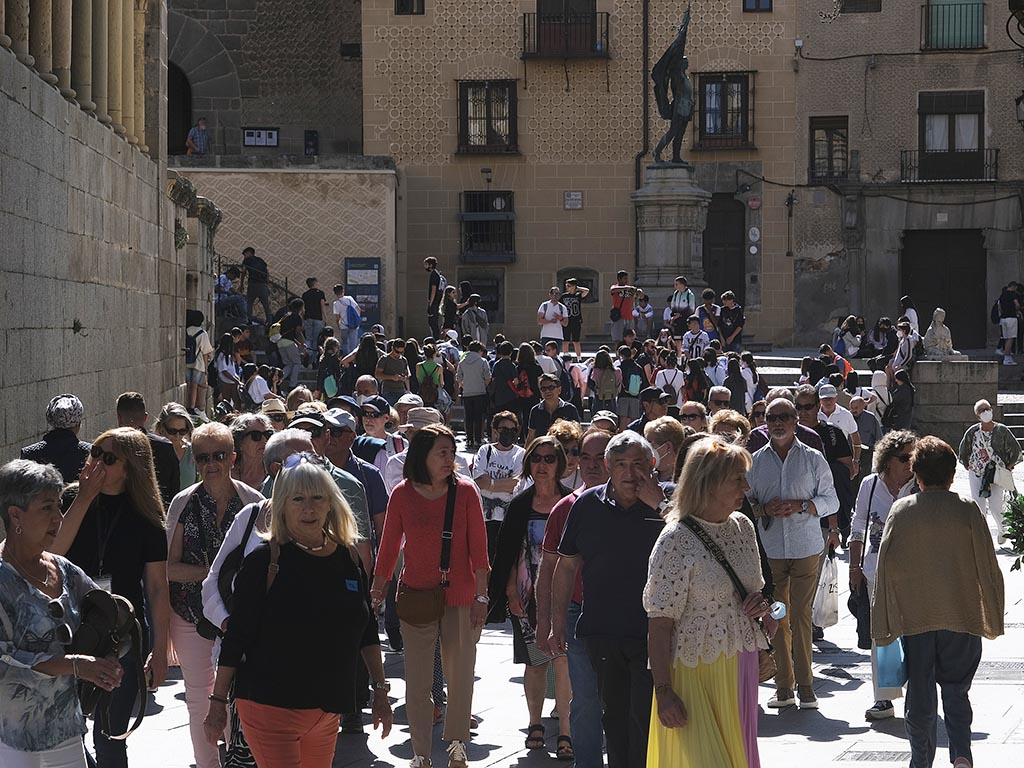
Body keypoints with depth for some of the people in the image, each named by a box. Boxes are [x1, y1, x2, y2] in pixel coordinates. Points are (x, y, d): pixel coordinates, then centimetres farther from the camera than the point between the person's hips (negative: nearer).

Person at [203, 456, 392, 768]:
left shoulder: (348, 558, 6)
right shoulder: (264, 561, -8)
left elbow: (366, 631, 16)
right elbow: (236, 636, -6)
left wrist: (380, 689, 14)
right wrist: (218, 702, -5)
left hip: (328, 711, 5)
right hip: (270, 707, -5)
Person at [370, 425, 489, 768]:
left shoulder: (465, 491, -3)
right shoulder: (402, 495, -3)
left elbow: (478, 547, 0)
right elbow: (388, 548, 4)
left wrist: (481, 596, -3)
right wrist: (376, 595, 5)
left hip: (460, 597, 0)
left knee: (460, 678, 8)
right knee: (417, 682, 1)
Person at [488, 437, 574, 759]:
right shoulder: (519, 505, 6)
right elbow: (509, 553, 8)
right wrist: (511, 592, 0)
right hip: (528, 593, 2)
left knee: (563, 659, -11)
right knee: (535, 661, 8)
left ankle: (565, 731, -8)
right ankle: (535, 723, 24)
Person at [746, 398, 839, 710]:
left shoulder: (813, 459, 4)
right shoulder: (755, 461, 8)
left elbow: (831, 501, 5)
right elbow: (743, 502, 11)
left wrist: (802, 506, -11)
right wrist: (764, 510, -9)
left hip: (806, 548, -2)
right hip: (769, 549, 2)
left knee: (801, 614, -5)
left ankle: (805, 685, 2)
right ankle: (783, 687, 9)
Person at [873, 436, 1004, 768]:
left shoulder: (901, 511, -3)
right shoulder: (967, 511, -4)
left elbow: (886, 567, -3)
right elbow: (987, 568, -2)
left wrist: (884, 626, 4)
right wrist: (993, 621, 8)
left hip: (915, 617, 0)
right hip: (961, 617, 0)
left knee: (919, 695, 11)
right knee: (956, 691, 11)